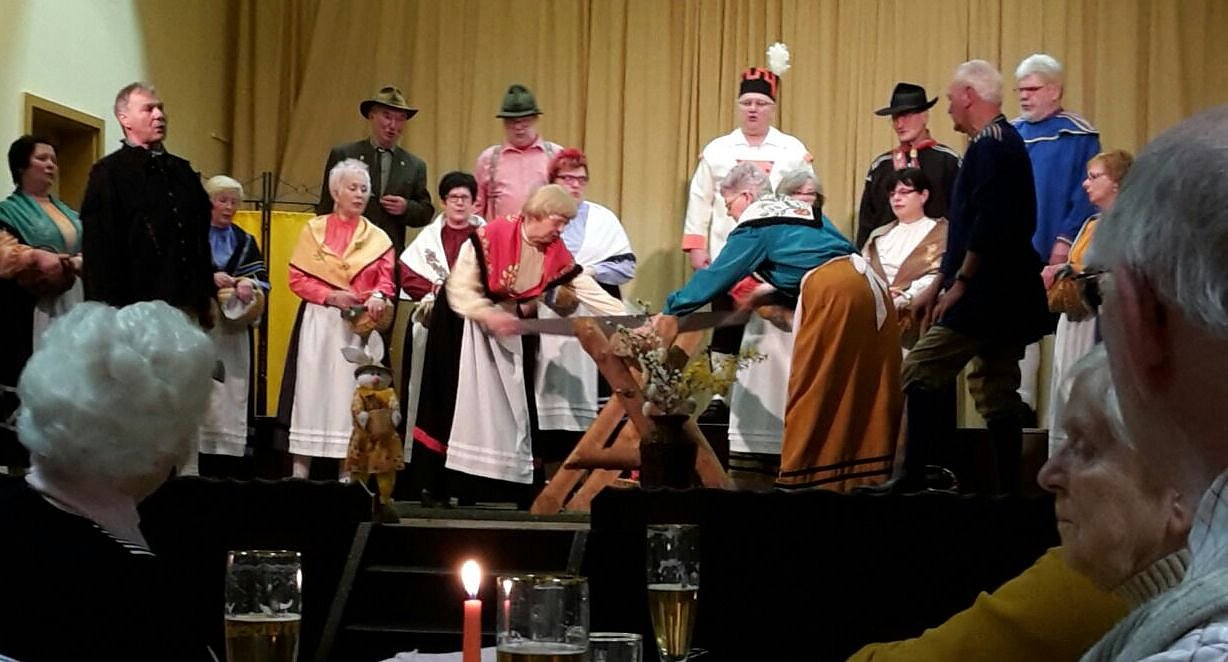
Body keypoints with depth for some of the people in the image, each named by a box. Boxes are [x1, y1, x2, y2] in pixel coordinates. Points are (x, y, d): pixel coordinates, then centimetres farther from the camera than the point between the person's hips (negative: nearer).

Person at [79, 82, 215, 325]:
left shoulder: (182, 171, 18)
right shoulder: (108, 173, -3)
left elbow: (201, 237, 21)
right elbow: (99, 248, -10)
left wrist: (207, 296, 16)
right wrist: (110, 313, -16)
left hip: (186, 306, 6)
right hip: (137, 307, -6)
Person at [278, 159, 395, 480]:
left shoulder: (378, 238, 10)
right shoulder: (313, 230, 7)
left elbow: (386, 282, 0)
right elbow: (297, 278, 1)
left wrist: (378, 297, -22)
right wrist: (330, 296, -14)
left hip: (361, 327, 1)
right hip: (319, 324, -1)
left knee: (352, 395, -2)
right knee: (312, 392, -4)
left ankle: (347, 475, 0)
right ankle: (300, 472, -1)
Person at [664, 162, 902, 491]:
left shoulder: (756, 225, 4)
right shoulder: (801, 209, 25)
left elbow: (717, 276, 7)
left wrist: (670, 309, 16)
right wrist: (774, 293, 33)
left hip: (832, 291, -8)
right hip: (867, 282, 8)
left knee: (813, 387, 0)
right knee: (864, 387, 11)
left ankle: (802, 474, 3)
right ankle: (867, 471, 16)